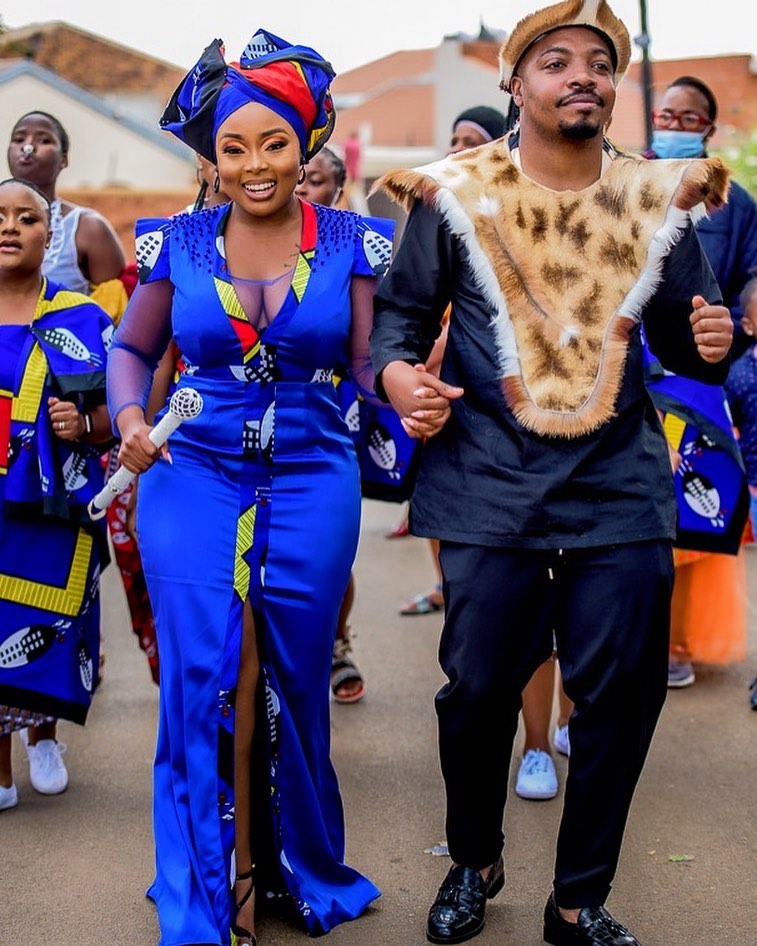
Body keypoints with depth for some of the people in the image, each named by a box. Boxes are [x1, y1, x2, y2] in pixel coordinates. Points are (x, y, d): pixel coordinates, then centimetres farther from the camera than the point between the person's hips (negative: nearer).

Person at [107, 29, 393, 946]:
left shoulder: (351, 242, 2)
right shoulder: (180, 242, 4)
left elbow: (373, 360, -1)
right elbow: (132, 347, 11)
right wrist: (130, 416, -7)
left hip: (312, 479, 0)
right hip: (192, 474, 0)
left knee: (295, 680, 7)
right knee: (203, 678, -8)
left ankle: (307, 871, 29)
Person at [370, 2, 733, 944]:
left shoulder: (658, 199, 8)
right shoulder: (456, 196, 1)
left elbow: (683, 339, 12)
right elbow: (401, 309, 6)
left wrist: (709, 342, -11)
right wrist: (398, 371, -15)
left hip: (621, 488, 2)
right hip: (491, 490, -2)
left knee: (620, 696, 3)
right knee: (476, 689, 3)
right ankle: (473, 864, 31)